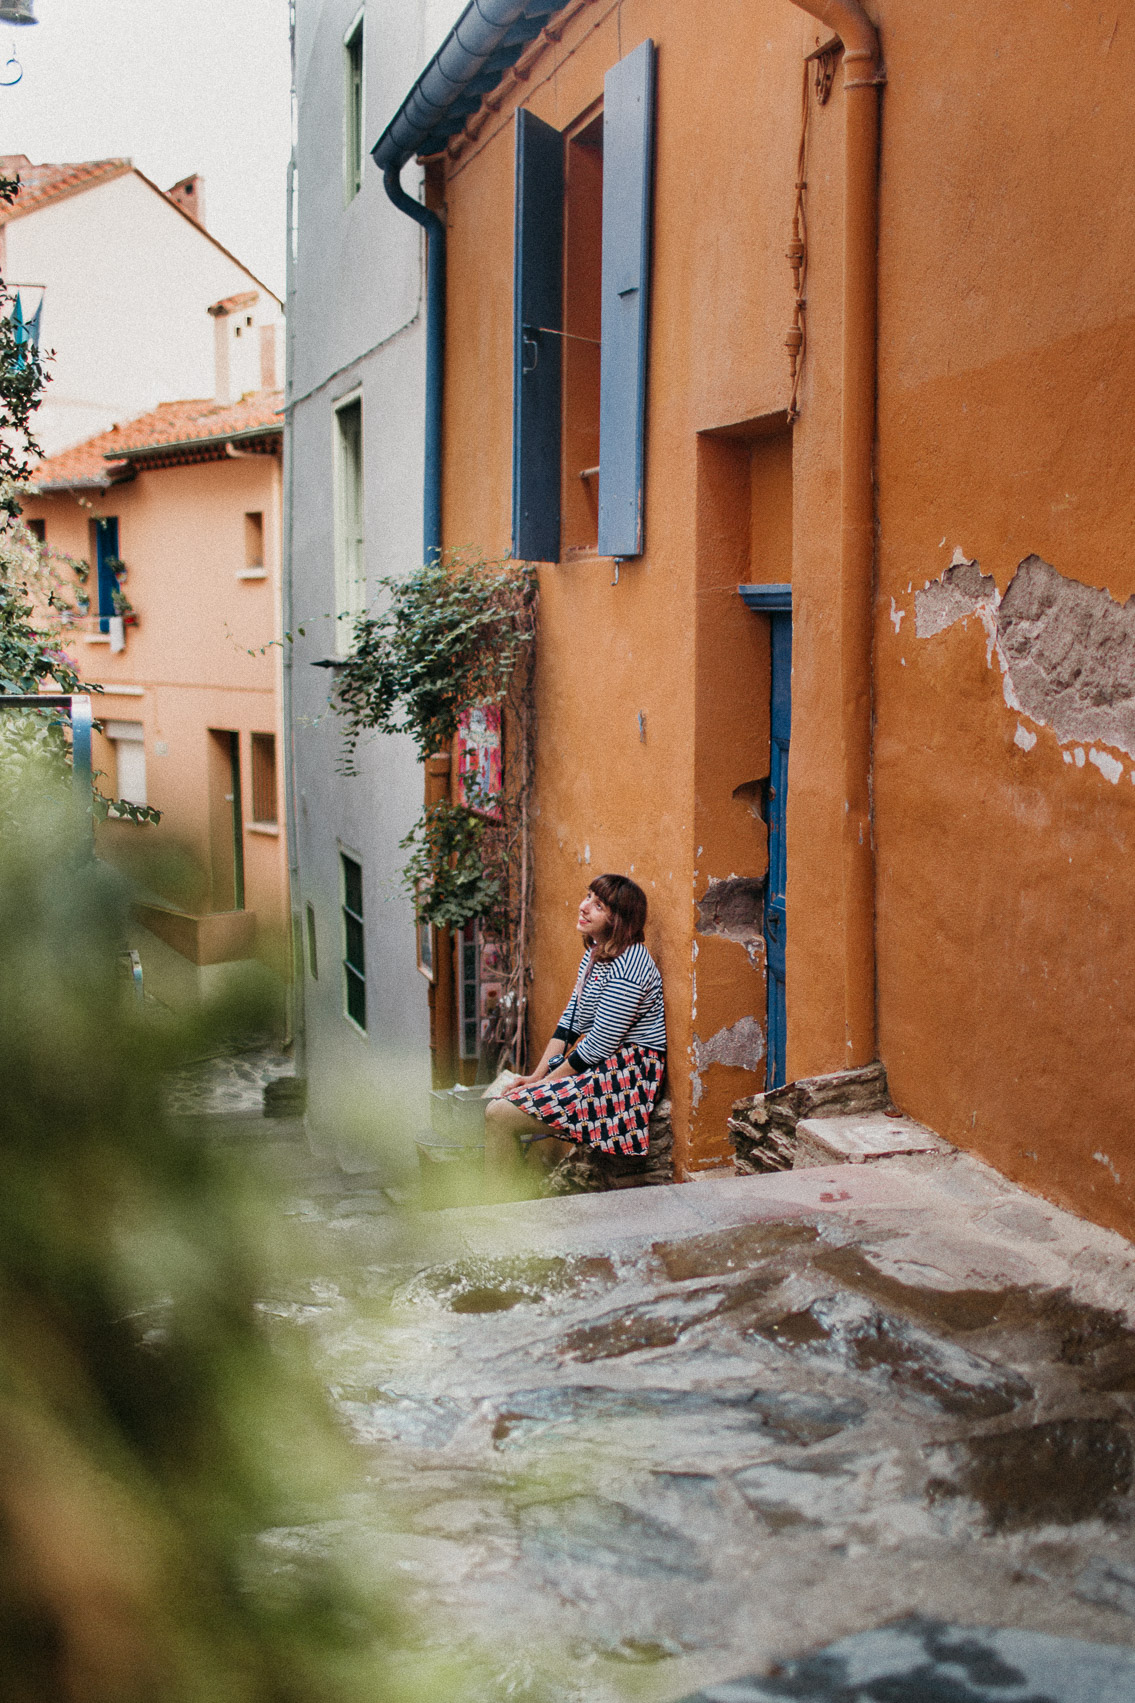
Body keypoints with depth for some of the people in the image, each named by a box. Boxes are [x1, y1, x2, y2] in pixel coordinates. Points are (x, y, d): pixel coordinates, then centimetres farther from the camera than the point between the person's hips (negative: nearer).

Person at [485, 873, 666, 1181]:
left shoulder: (626, 969, -23)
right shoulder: (596, 951, 9)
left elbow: (599, 1045, -21)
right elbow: (571, 1018, 12)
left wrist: (543, 1083, -10)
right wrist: (537, 1074, 4)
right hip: (600, 1063, 11)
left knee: (499, 1114, -16)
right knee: (496, 1097, 17)